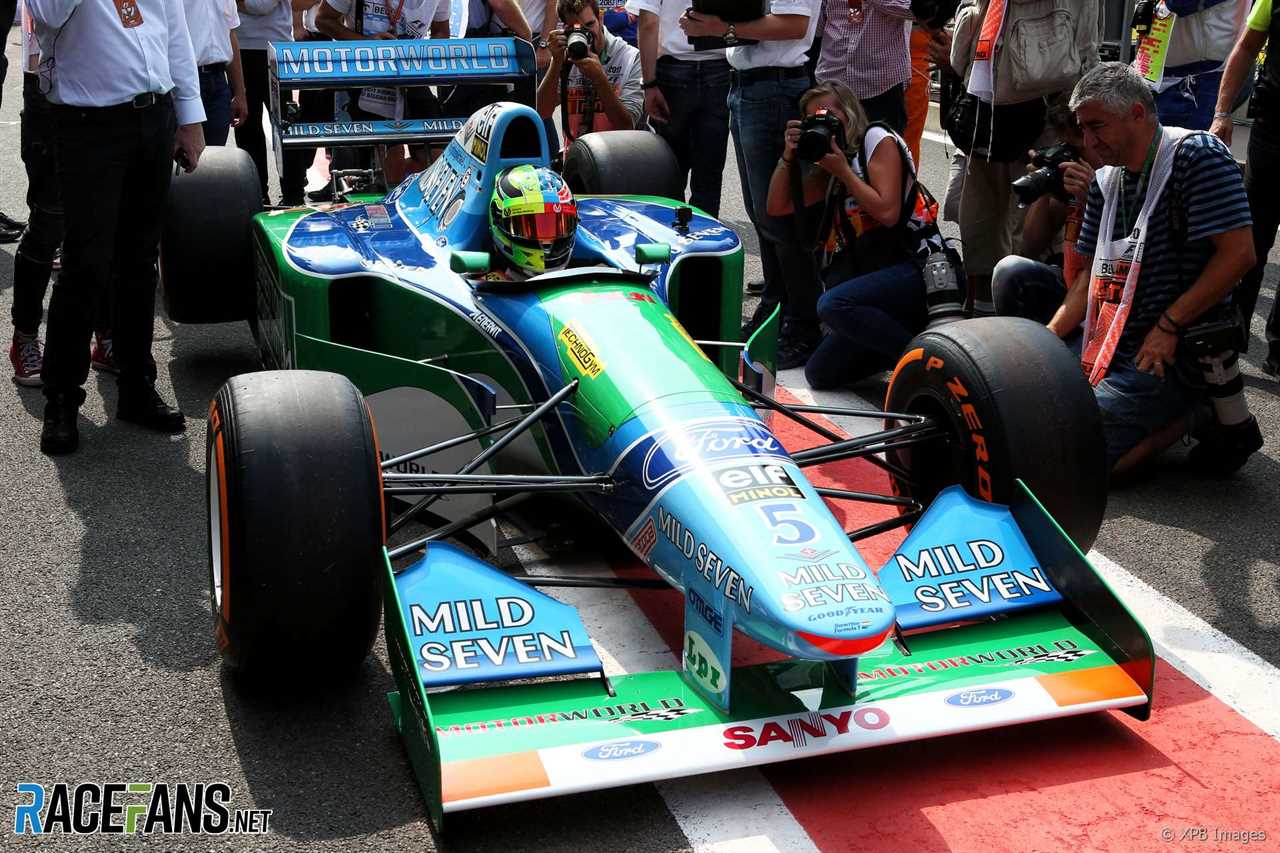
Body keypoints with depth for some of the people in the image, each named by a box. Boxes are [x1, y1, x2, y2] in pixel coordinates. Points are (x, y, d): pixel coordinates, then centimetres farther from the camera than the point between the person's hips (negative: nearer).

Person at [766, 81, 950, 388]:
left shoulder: (878, 139, 0)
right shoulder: (828, 166, 21)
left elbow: (887, 212, -14)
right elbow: (777, 207, 14)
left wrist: (843, 171, -7)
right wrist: (789, 155, 3)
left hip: (916, 269, -8)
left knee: (833, 304, -35)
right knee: (819, 373, -1)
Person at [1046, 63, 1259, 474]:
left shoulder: (1197, 155, -11)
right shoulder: (1105, 181, 14)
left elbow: (1238, 253, -18)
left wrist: (1169, 326, -19)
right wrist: (1047, 337, 0)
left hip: (1173, 356, -9)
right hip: (1108, 348, 9)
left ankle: (1217, 416, -2)